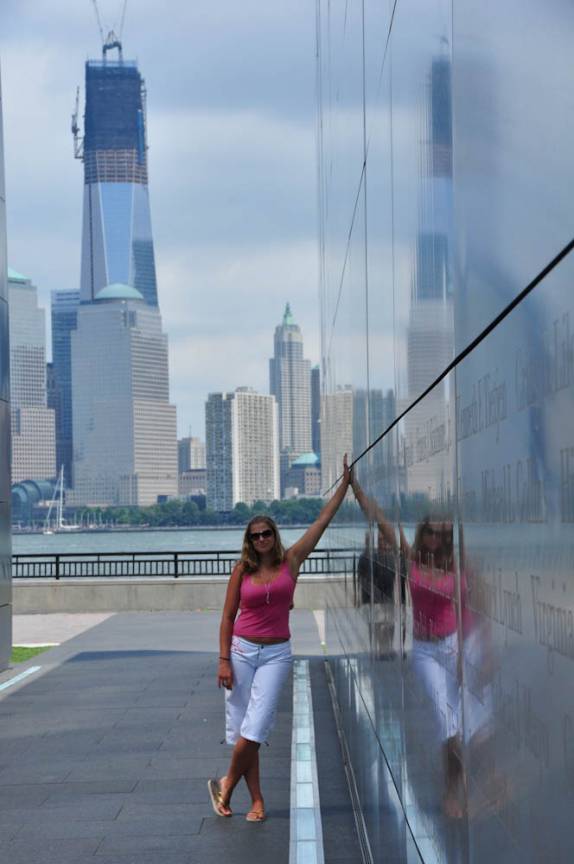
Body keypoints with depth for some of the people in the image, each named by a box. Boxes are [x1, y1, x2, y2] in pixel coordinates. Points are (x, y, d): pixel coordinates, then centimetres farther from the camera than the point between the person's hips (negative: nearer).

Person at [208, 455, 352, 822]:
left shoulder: (291, 560, 1)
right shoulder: (242, 571, 1)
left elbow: (324, 519, 1)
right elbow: (228, 618, 4)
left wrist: (346, 482, 1)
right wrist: (224, 660, -4)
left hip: (277, 653, -1)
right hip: (242, 650, 1)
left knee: (255, 729, -11)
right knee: (241, 728, 2)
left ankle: (227, 785, 9)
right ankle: (257, 800, 11)